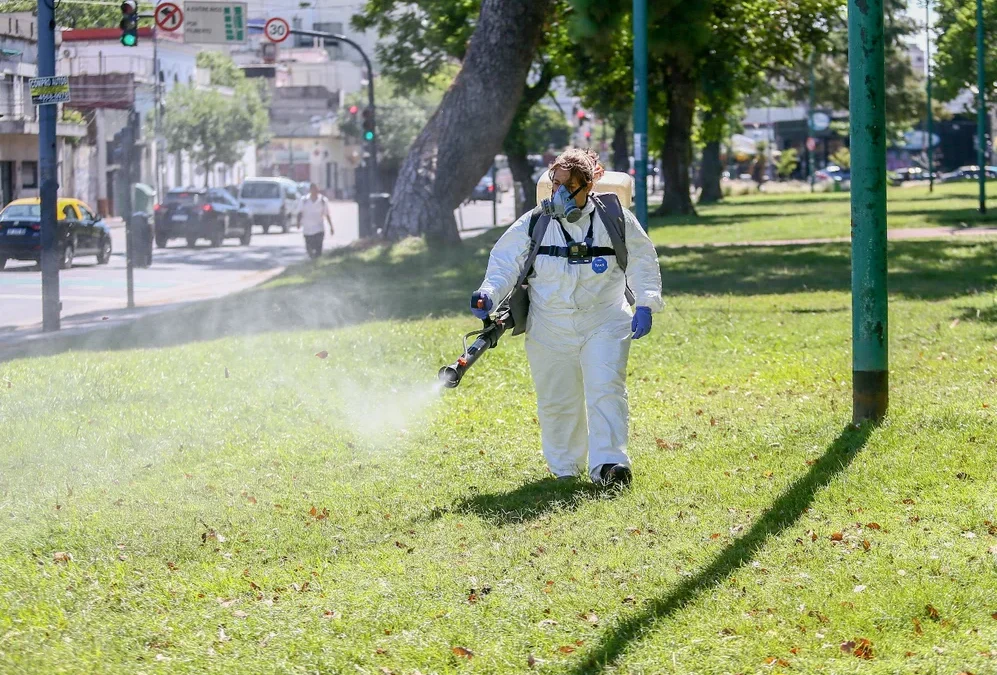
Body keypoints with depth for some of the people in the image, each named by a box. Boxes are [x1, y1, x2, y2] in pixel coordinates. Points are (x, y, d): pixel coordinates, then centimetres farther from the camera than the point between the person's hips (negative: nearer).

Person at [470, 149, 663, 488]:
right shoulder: (533, 225, -2)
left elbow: (642, 262, 7)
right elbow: (505, 262, 1)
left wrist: (645, 304, -3)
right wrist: (489, 295, -17)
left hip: (604, 323, -1)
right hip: (550, 329, 1)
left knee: (606, 391, -15)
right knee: (556, 401, 7)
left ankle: (609, 463, -17)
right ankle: (564, 469, 23)